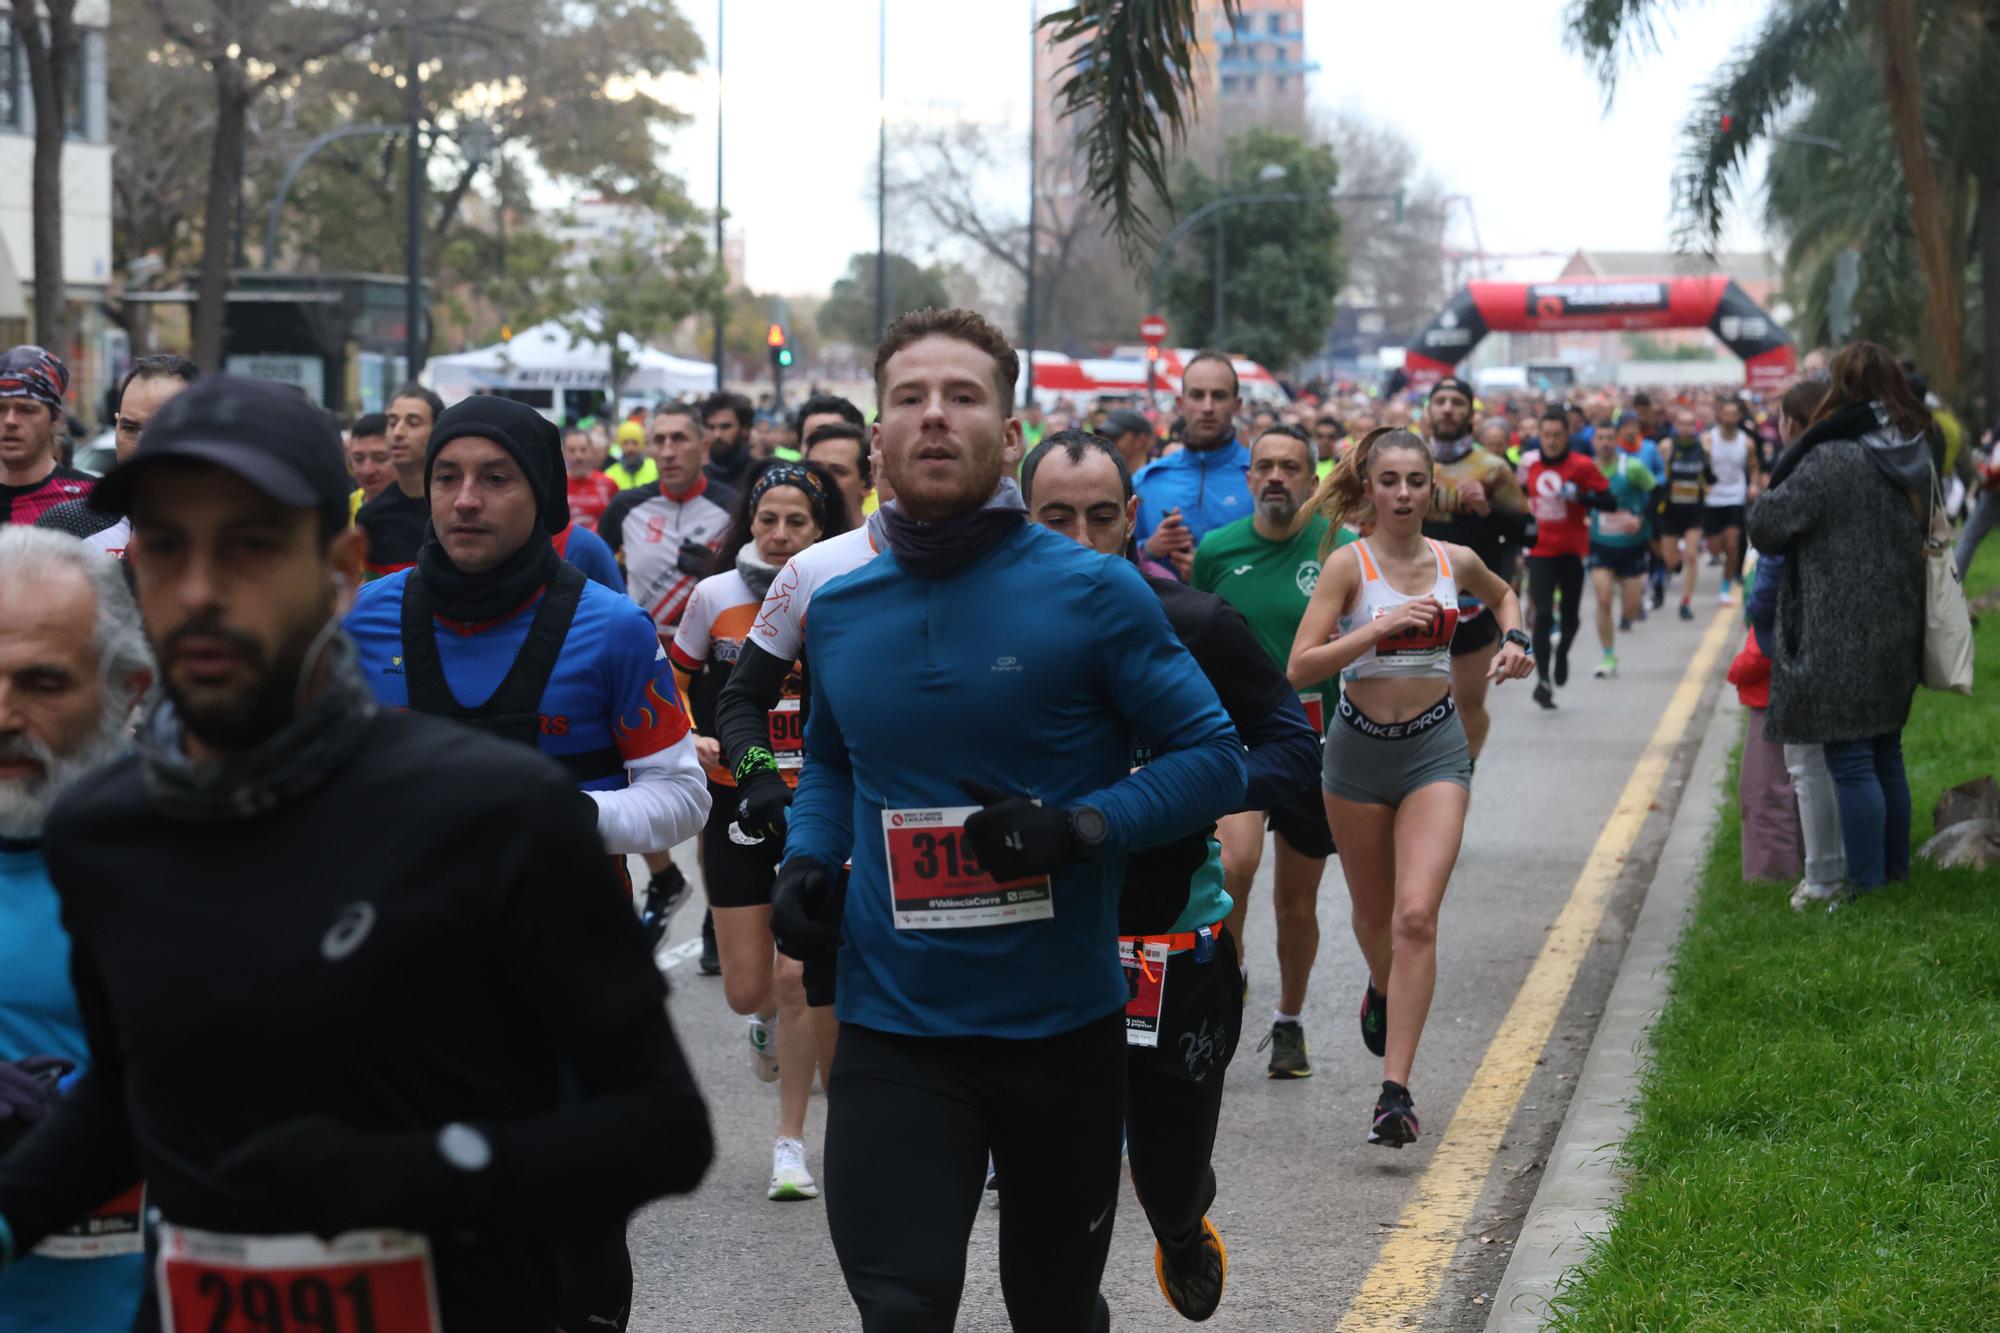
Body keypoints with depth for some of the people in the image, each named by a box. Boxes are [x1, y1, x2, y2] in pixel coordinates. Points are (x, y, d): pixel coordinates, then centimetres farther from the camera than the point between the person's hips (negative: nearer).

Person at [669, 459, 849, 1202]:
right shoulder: (716, 597, -4)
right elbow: (671, 679, 9)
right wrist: (690, 740, -9)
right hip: (737, 805, 1)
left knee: (798, 978, -9)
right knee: (746, 990, 2)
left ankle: (791, 1144, 4)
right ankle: (771, 1025, 42)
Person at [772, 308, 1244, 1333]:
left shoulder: (1091, 594, -9)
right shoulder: (838, 612, 4)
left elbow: (1213, 756, -6)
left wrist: (1082, 827, -21)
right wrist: (808, 860, 3)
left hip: (1061, 1021, -1)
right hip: (893, 1027, 2)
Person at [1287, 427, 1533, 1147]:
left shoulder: (1455, 561, 2)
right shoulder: (1350, 565, -8)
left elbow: (1502, 594, 27)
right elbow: (1299, 667, -17)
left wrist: (1514, 639, 8)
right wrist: (1381, 626, -25)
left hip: (1435, 749, 0)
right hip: (1359, 746, 0)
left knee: (1416, 916, -16)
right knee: (1374, 916, 15)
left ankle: (1396, 1089, -18)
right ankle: (1382, 990, 51)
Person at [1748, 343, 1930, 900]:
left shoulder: (1831, 461, -19)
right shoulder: (1916, 457, 6)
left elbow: (1765, 525, -14)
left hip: (1841, 640, -8)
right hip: (1897, 637, 8)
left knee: (1851, 763, -3)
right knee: (1886, 756, 17)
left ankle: (1866, 886, -2)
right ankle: (1895, 873, 25)